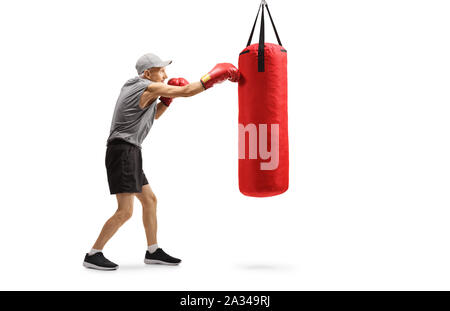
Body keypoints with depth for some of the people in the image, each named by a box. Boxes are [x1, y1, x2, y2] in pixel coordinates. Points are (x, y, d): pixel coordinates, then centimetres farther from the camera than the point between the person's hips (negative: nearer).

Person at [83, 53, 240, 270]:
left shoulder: (132, 86, 18)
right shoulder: (150, 87, -10)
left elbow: (153, 115, 28)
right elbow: (187, 91, -12)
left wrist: (167, 98, 12)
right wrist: (215, 76, -2)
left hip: (129, 153, 10)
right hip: (123, 152, -10)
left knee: (149, 200, 14)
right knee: (125, 211, -11)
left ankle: (153, 252, 22)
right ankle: (93, 255, -2)